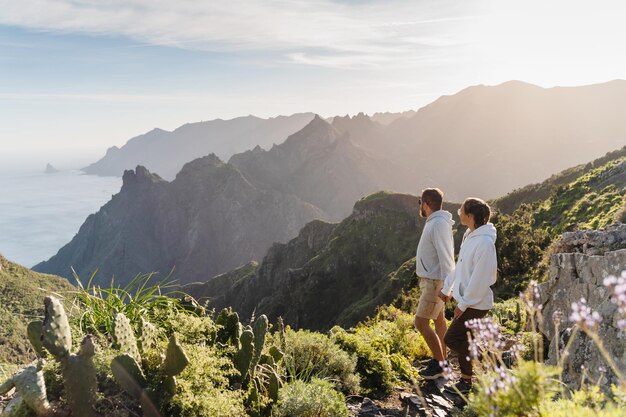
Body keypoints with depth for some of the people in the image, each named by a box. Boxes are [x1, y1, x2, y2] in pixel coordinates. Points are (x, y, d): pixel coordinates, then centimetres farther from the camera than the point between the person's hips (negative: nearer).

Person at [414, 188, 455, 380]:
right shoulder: (434, 222, 9)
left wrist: (446, 285, -26)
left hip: (435, 282, -10)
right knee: (438, 319, 19)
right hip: (430, 279, 10)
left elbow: (446, 256, -25)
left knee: (421, 322, -7)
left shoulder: (439, 224, -22)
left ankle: (440, 365, 4)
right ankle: (442, 357, 33)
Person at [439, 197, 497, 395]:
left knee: (452, 338, -4)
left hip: (476, 303, -9)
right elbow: (460, 266, 17)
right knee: (463, 341, 15)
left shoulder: (484, 242, -23)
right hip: (467, 300, 9)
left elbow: (480, 278, -24)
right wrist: (447, 288, 21)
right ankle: (466, 381, 27)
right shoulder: (470, 236, 7)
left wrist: (463, 304, -19)